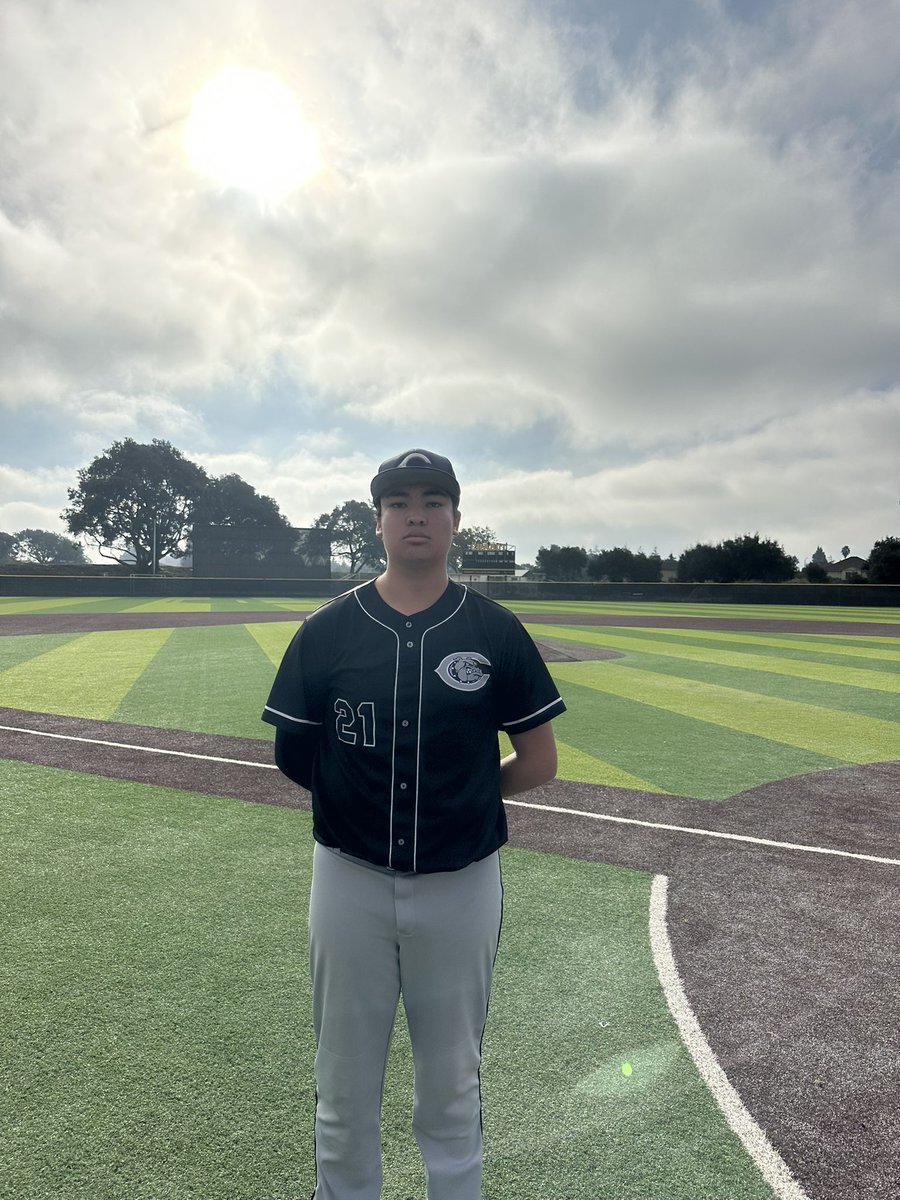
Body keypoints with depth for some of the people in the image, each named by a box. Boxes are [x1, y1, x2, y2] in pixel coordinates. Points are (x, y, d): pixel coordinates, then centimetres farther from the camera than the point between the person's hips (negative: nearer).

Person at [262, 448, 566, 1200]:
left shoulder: (496, 631, -5)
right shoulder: (327, 630, -4)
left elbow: (539, 761, 1)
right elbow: (292, 752, 4)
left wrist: (463, 796, 0)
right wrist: (359, 802, 4)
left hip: (462, 884, 0)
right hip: (350, 882, 1)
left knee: (453, 1089, 20)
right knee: (344, 1090, 20)